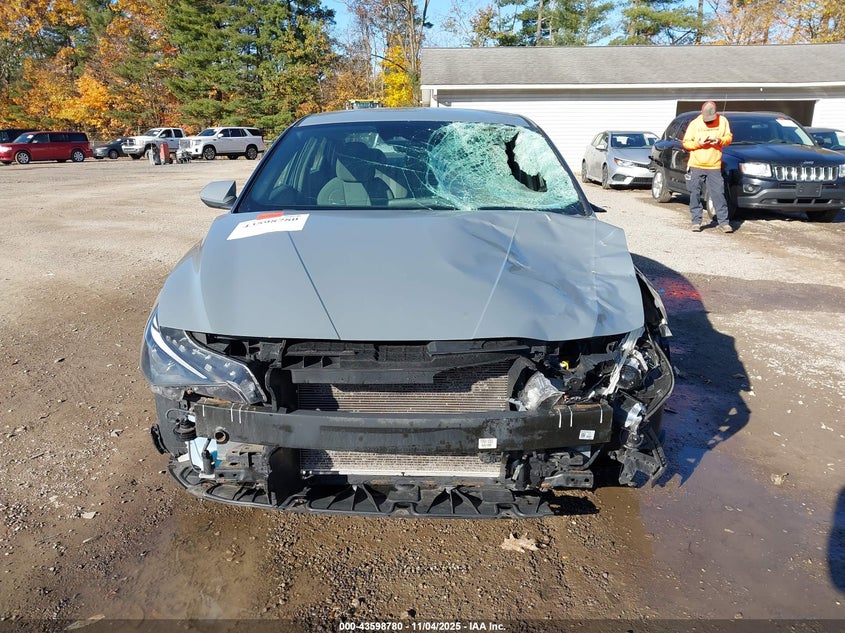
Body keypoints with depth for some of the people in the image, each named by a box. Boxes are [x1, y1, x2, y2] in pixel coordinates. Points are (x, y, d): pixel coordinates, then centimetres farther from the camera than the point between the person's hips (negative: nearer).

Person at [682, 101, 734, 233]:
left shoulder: (723, 121, 5)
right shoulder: (695, 123, 3)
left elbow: (729, 137, 11)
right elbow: (686, 142, 4)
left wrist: (720, 140, -10)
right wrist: (698, 143, -13)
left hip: (714, 166, 0)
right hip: (696, 166, 0)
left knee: (718, 194, -4)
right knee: (695, 194, 3)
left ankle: (724, 221, 1)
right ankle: (696, 221, 11)